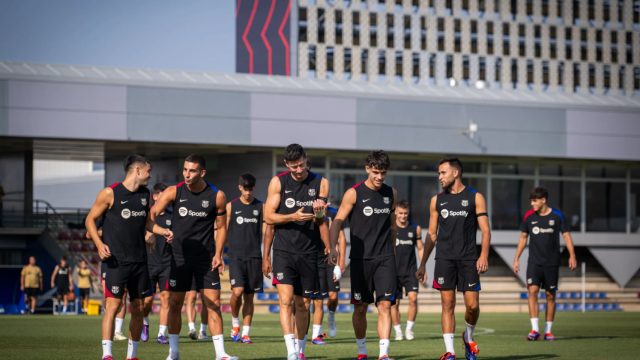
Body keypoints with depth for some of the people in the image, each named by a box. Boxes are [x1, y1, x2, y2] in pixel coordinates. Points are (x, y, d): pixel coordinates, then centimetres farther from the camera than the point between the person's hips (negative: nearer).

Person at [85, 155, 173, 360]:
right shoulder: (110, 193, -7)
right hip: (116, 260, -6)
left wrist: (162, 231, 8)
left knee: (138, 308, 7)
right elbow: (90, 220, -2)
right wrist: (99, 243, -16)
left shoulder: (145, 195, 12)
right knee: (113, 304, -14)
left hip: (139, 260, 6)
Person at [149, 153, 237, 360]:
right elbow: (153, 213, -14)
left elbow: (221, 227, 4)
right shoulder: (174, 192, -5)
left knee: (213, 303, -5)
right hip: (180, 256, 1)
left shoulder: (217, 196, -5)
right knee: (175, 304, 2)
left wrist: (218, 255, -6)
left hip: (206, 258, -1)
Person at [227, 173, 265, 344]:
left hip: (254, 257, 1)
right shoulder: (231, 206, 6)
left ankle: (245, 333, 7)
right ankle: (235, 322, 8)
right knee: (238, 291, -17)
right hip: (236, 256, -1)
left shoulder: (261, 207, 7)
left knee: (249, 296, 2)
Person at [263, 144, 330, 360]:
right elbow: (268, 217, 0)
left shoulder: (320, 183, 5)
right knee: (286, 300, -15)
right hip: (283, 251, -2)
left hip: (309, 253, 2)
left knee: (303, 304, 7)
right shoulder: (278, 182, 2)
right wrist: (293, 216, -11)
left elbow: (321, 222, 10)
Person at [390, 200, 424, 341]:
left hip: (411, 271, 1)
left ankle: (409, 328, -1)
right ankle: (398, 331, 14)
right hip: (394, 271, -1)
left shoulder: (416, 229, 6)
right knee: (395, 302, 0)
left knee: (413, 298, -14)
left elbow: (420, 249, 13)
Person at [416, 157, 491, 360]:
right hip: (444, 258, 2)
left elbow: (485, 230, 0)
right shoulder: (437, 200, 12)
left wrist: (484, 256, -14)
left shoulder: (475, 198, 4)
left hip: (468, 259, -2)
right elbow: (431, 234, 15)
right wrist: (422, 265, 10)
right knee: (447, 304, -4)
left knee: (472, 305, -4)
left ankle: (468, 338, 25)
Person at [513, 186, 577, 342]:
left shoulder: (557, 216, -2)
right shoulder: (529, 216, 4)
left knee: (550, 295, 3)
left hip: (552, 263, -1)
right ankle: (535, 329, -16)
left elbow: (566, 236, 0)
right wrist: (516, 259, 12)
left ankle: (548, 330, 12)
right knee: (532, 290, -15)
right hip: (534, 262, 1)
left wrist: (572, 255, -12)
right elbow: (523, 237, 14)